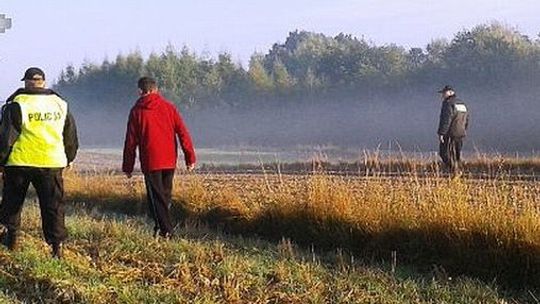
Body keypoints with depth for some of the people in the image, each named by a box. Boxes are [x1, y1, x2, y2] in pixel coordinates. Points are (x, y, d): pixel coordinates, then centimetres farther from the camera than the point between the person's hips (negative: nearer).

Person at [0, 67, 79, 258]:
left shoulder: (17, 104, -6)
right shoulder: (61, 105, 8)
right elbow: (71, 138, 15)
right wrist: (68, 159, 28)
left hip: (20, 163, -2)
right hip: (51, 163, 2)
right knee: (53, 205, 4)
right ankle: (57, 244, -4)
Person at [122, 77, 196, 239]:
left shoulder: (137, 111, -1)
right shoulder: (168, 107, 4)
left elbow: (131, 141, 1)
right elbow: (183, 132, -1)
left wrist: (127, 167, 7)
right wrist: (190, 157, 3)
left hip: (150, 162, -3)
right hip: (169, 161, 3)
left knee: (156, 197, 1)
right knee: (165, 195, 15)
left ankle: (166, 230, -7)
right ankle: (162, 227, 19)